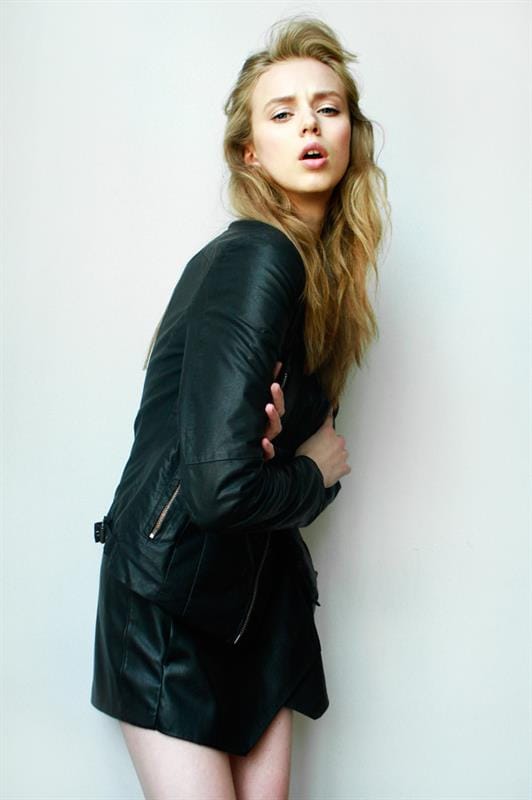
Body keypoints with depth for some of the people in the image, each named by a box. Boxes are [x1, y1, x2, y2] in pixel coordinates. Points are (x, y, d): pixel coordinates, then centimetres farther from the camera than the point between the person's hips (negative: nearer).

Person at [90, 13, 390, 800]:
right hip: (173, 585, -8)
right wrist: (315, 473, -8)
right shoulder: (253, 259, -21)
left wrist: (288, 436, -13)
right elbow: (222, 485, -29)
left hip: (262, 585, 8)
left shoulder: (325, 265, 6)